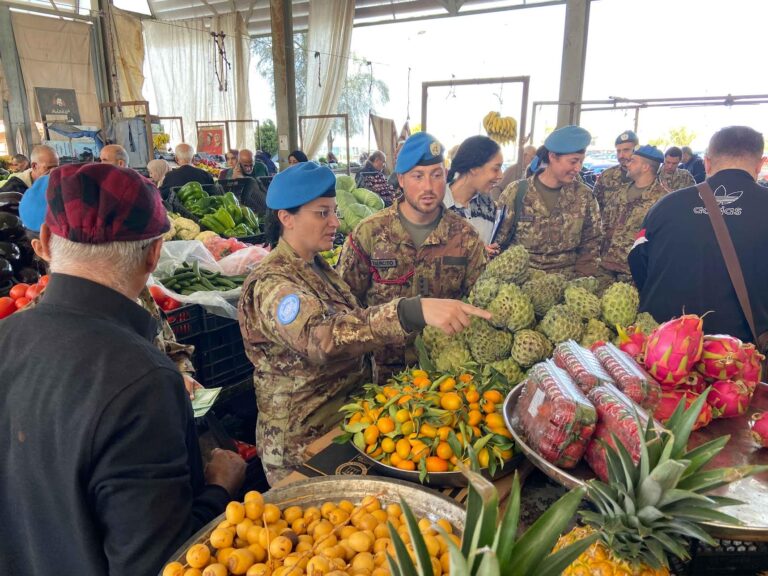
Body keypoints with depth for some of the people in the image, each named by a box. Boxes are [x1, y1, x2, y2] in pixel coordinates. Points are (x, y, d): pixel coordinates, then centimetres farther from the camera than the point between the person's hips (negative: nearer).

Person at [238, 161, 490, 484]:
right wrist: (415, 311, -53)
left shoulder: (317, 268, 4)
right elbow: (321, 336, -43)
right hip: (303, 445, -8)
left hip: (349, 415, 8)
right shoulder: (270, 285, -23)